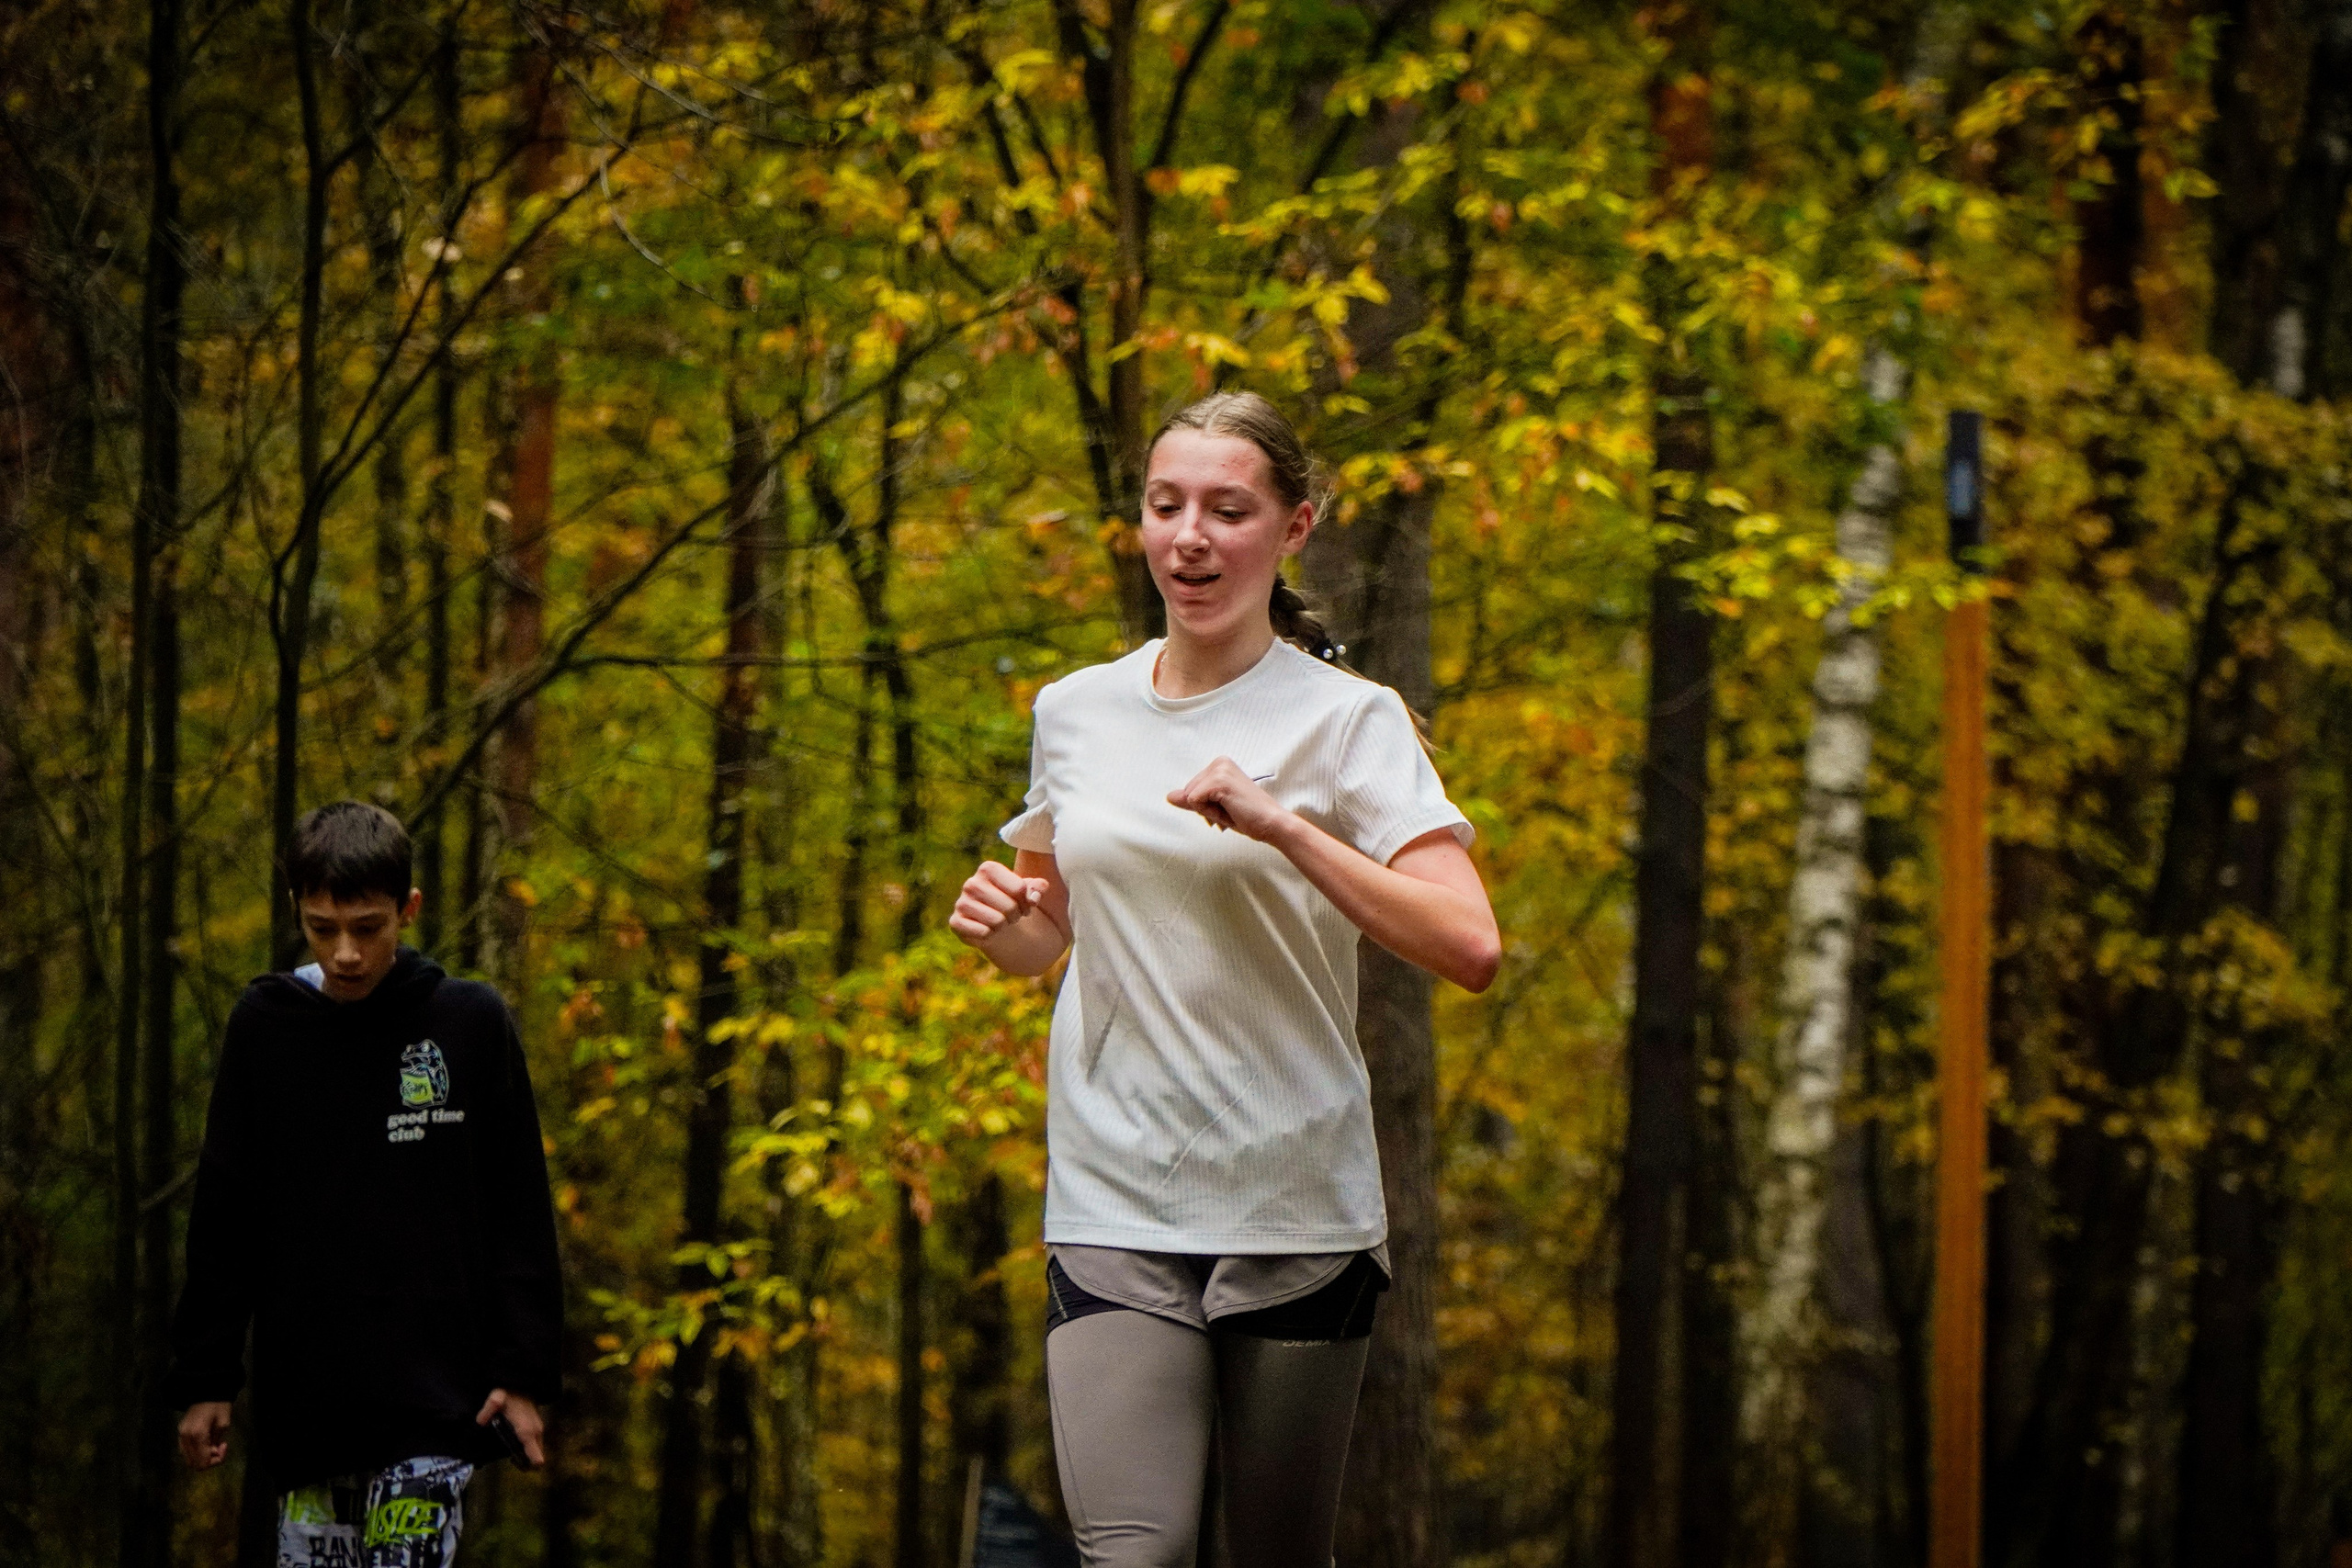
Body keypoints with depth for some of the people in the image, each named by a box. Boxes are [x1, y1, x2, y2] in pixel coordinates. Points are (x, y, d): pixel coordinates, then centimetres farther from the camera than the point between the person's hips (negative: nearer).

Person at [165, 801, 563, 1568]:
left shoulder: (472, 1021, 0)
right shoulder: (263, 1025, 4)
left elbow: (520, 1216, 2)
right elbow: (222, 1218, 9)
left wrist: (524, 1373, -3)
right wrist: (204, 1378, 6)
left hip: (436, 1396, -2)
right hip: (304, 1394, 2)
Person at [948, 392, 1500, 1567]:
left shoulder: (1348, 721, -3)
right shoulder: (1076, 713, 10)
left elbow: (1469, 947, -14)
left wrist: (1281, 824, -22)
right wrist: (998, 921, 0)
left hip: (1298, 1211, -2)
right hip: (1113, 1207, 2)